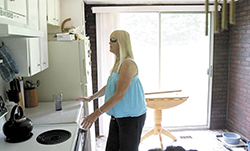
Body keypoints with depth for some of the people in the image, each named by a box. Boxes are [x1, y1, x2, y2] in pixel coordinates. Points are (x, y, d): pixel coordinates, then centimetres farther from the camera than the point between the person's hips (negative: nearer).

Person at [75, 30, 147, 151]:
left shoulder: (128, 64, -22)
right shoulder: (118, 63, 10)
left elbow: (119, 95, -26)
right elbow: (109, 86, 21)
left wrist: (97, 113, -25)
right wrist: (90, 98, 20)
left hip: (132, 116, -9)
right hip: (118, 115, 9)